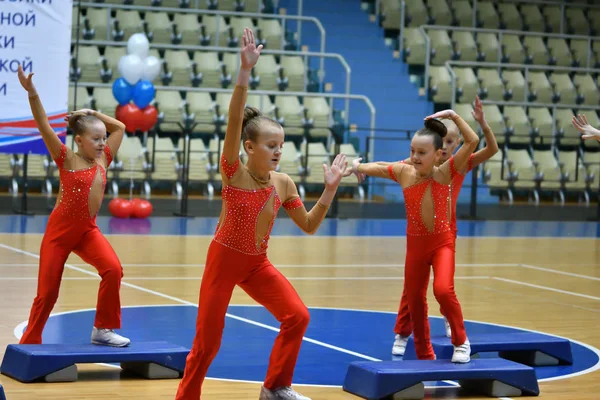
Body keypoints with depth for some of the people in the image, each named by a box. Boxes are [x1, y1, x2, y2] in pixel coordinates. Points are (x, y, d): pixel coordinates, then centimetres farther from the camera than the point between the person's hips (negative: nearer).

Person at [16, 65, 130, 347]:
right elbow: (43, 125, -19)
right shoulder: (67, 159, -8)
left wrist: (92, 114, 9)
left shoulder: (102, 160, 5)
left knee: (113, 270, -19)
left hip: (88, 230, 4)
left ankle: (103, 329, -6)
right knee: (47, 291, 1)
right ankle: (30, 342, 20)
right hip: (59, 230, -4)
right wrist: (31, 93, -30)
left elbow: (119, 128, 18)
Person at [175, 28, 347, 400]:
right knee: (207, 343, -3)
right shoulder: (234, 173, -19)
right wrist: (246, 70, -44)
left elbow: (309, 226, 2)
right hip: (224, 261, -4)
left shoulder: (283, 183, -6)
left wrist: (330, 189, -11)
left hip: (258, 264, 5)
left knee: (298, 317, -8)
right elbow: (234, 121, -34)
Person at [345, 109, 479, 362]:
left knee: (443, 289, -25)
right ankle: (425, 356, 30)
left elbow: (473, 141, -15)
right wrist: (357, 166, -11)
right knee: (414, 300, 11)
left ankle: (460, 341, 1)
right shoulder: (404, 172, -4)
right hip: (416, 244, 3)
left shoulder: (446, 172, -10)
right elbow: (376, 167, 3)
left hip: (442, 242, -3)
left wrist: (453, 116, -16)